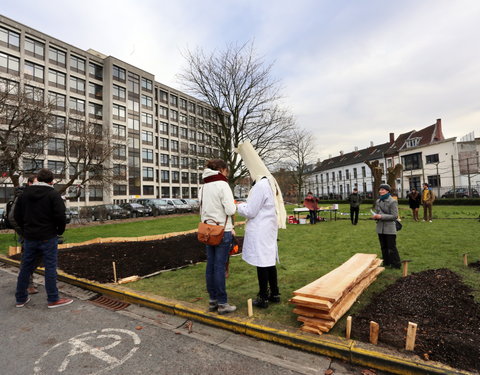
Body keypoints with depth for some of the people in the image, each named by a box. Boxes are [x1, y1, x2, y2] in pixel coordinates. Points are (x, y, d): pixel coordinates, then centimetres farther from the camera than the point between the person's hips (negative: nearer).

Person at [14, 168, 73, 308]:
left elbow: (17, 214, 10)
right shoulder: (53, 194, -11)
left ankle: (21, 298, 27)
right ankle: (53, 299, 8)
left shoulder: (25, 193, 6)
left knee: (25, 267, 16)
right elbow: (60, 215, -17)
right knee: (50, 268, 1)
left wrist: (26, 229, 18)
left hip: (29, 237, 6)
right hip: (48, 237, -5)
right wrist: (60, 230, -1)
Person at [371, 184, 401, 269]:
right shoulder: (378, 201, 10)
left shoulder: (392, 202, -10)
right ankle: (386, 263, 27)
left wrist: (381, 216, -20)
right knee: (383, 247, 15)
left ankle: (396, 264, 13)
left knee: (391, 247, -1)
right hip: (380, 228, 6)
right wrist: (375, 216, -3)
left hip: (389, 229, -6)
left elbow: (394, 216, -14)